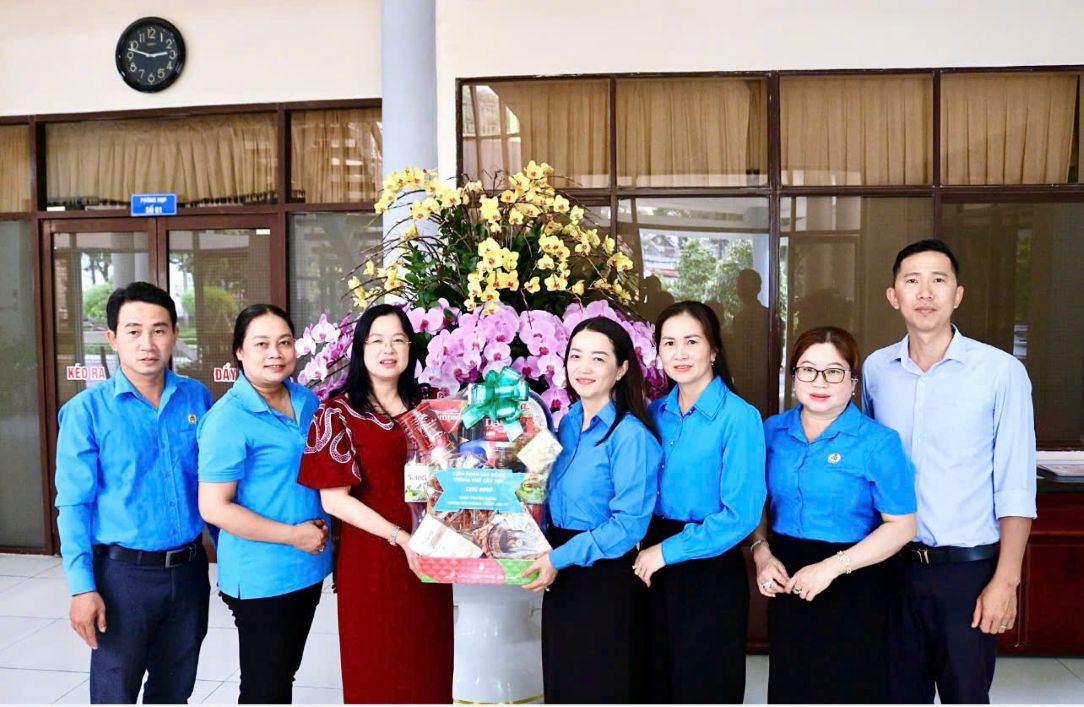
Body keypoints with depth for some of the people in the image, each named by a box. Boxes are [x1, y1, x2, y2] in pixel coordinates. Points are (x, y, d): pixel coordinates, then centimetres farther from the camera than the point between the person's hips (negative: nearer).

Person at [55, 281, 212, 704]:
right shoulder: (87, 410, -9)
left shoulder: (197, 398, 0)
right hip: (124, 573, -3)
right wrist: (82, 587, -13)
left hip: (189, 569, 3)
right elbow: (73, 505, -9)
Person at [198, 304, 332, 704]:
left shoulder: (308, 402, 3)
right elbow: (214, 508, -20)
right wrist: (292, 535, -18)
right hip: (261, 577, -7)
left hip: (308, 567, 7)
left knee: (285, 674, 23)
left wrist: (323, 528, 6)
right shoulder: (228, 419, -18)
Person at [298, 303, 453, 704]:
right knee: (377, 672, 10)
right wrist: (400, 537, -19)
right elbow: (334, 499, -12)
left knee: (428, 667, 14)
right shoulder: (339, 413, -8)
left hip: (428, 557, 4)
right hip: (371, 562, -4)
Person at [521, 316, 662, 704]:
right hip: (562, 577, 7)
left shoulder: (630, 435, -18)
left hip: (604, 580, -7)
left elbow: (629, 523, -21)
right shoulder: (568, 422, 5)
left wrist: (561, 559, -20)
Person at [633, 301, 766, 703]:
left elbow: (741, 515, -19)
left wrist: (669, 551, -16)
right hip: (657, 568, 5)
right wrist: (647, 551, -1)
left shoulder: (738, 417, -15)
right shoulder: (656, 413, 3)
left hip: (711, 572, -5)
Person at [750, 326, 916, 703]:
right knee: (789, 688, 19)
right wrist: (762, 553, -6)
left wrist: (833, 566, -19)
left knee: (848, 691, 10)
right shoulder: (771, 431, 1)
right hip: (788, 583, 4)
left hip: (853, 589, -4)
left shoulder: (878, 442, -12)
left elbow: (901, 526, -12)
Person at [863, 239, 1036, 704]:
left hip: (968, 569, -3)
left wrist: (1005, 580, -11)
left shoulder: (1001, 371, -9)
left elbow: (1015, 488, -8)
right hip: (893, 564, 3)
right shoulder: (875, 368, 1)